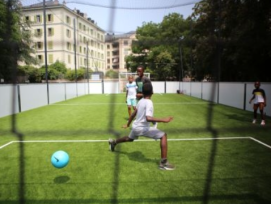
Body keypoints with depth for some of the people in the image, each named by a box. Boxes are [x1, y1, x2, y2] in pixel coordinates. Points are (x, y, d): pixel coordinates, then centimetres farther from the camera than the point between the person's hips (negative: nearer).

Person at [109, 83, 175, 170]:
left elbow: (133, 114, 14)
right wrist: (163, 120, -35)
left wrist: (128, 124, 27)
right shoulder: (149, 103, -21)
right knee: (163, 136, -8)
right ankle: (163, 163, -13)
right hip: (143, 128, -8)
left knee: (129, 138, 38)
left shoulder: (141, 101, 3)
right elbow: (148, 118, -35)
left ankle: (113, 142, 62)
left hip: (135, 126, 8)